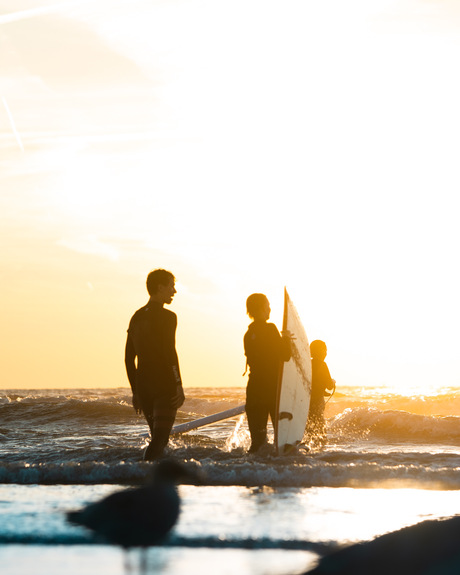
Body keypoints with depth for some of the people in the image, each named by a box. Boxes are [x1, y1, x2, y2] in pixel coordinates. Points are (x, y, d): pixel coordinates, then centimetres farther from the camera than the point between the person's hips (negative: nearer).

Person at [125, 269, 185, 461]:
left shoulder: (136, 317, 14)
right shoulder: (166, 316, -9)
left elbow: (129, 358, 16)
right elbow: (170, 353, -18)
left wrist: (135, 391, 20)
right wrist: (178, 385, -16)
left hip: (143, 386, 7)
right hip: (164, 385, -7)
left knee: (158, 437, 17)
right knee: (159, 439, -10)